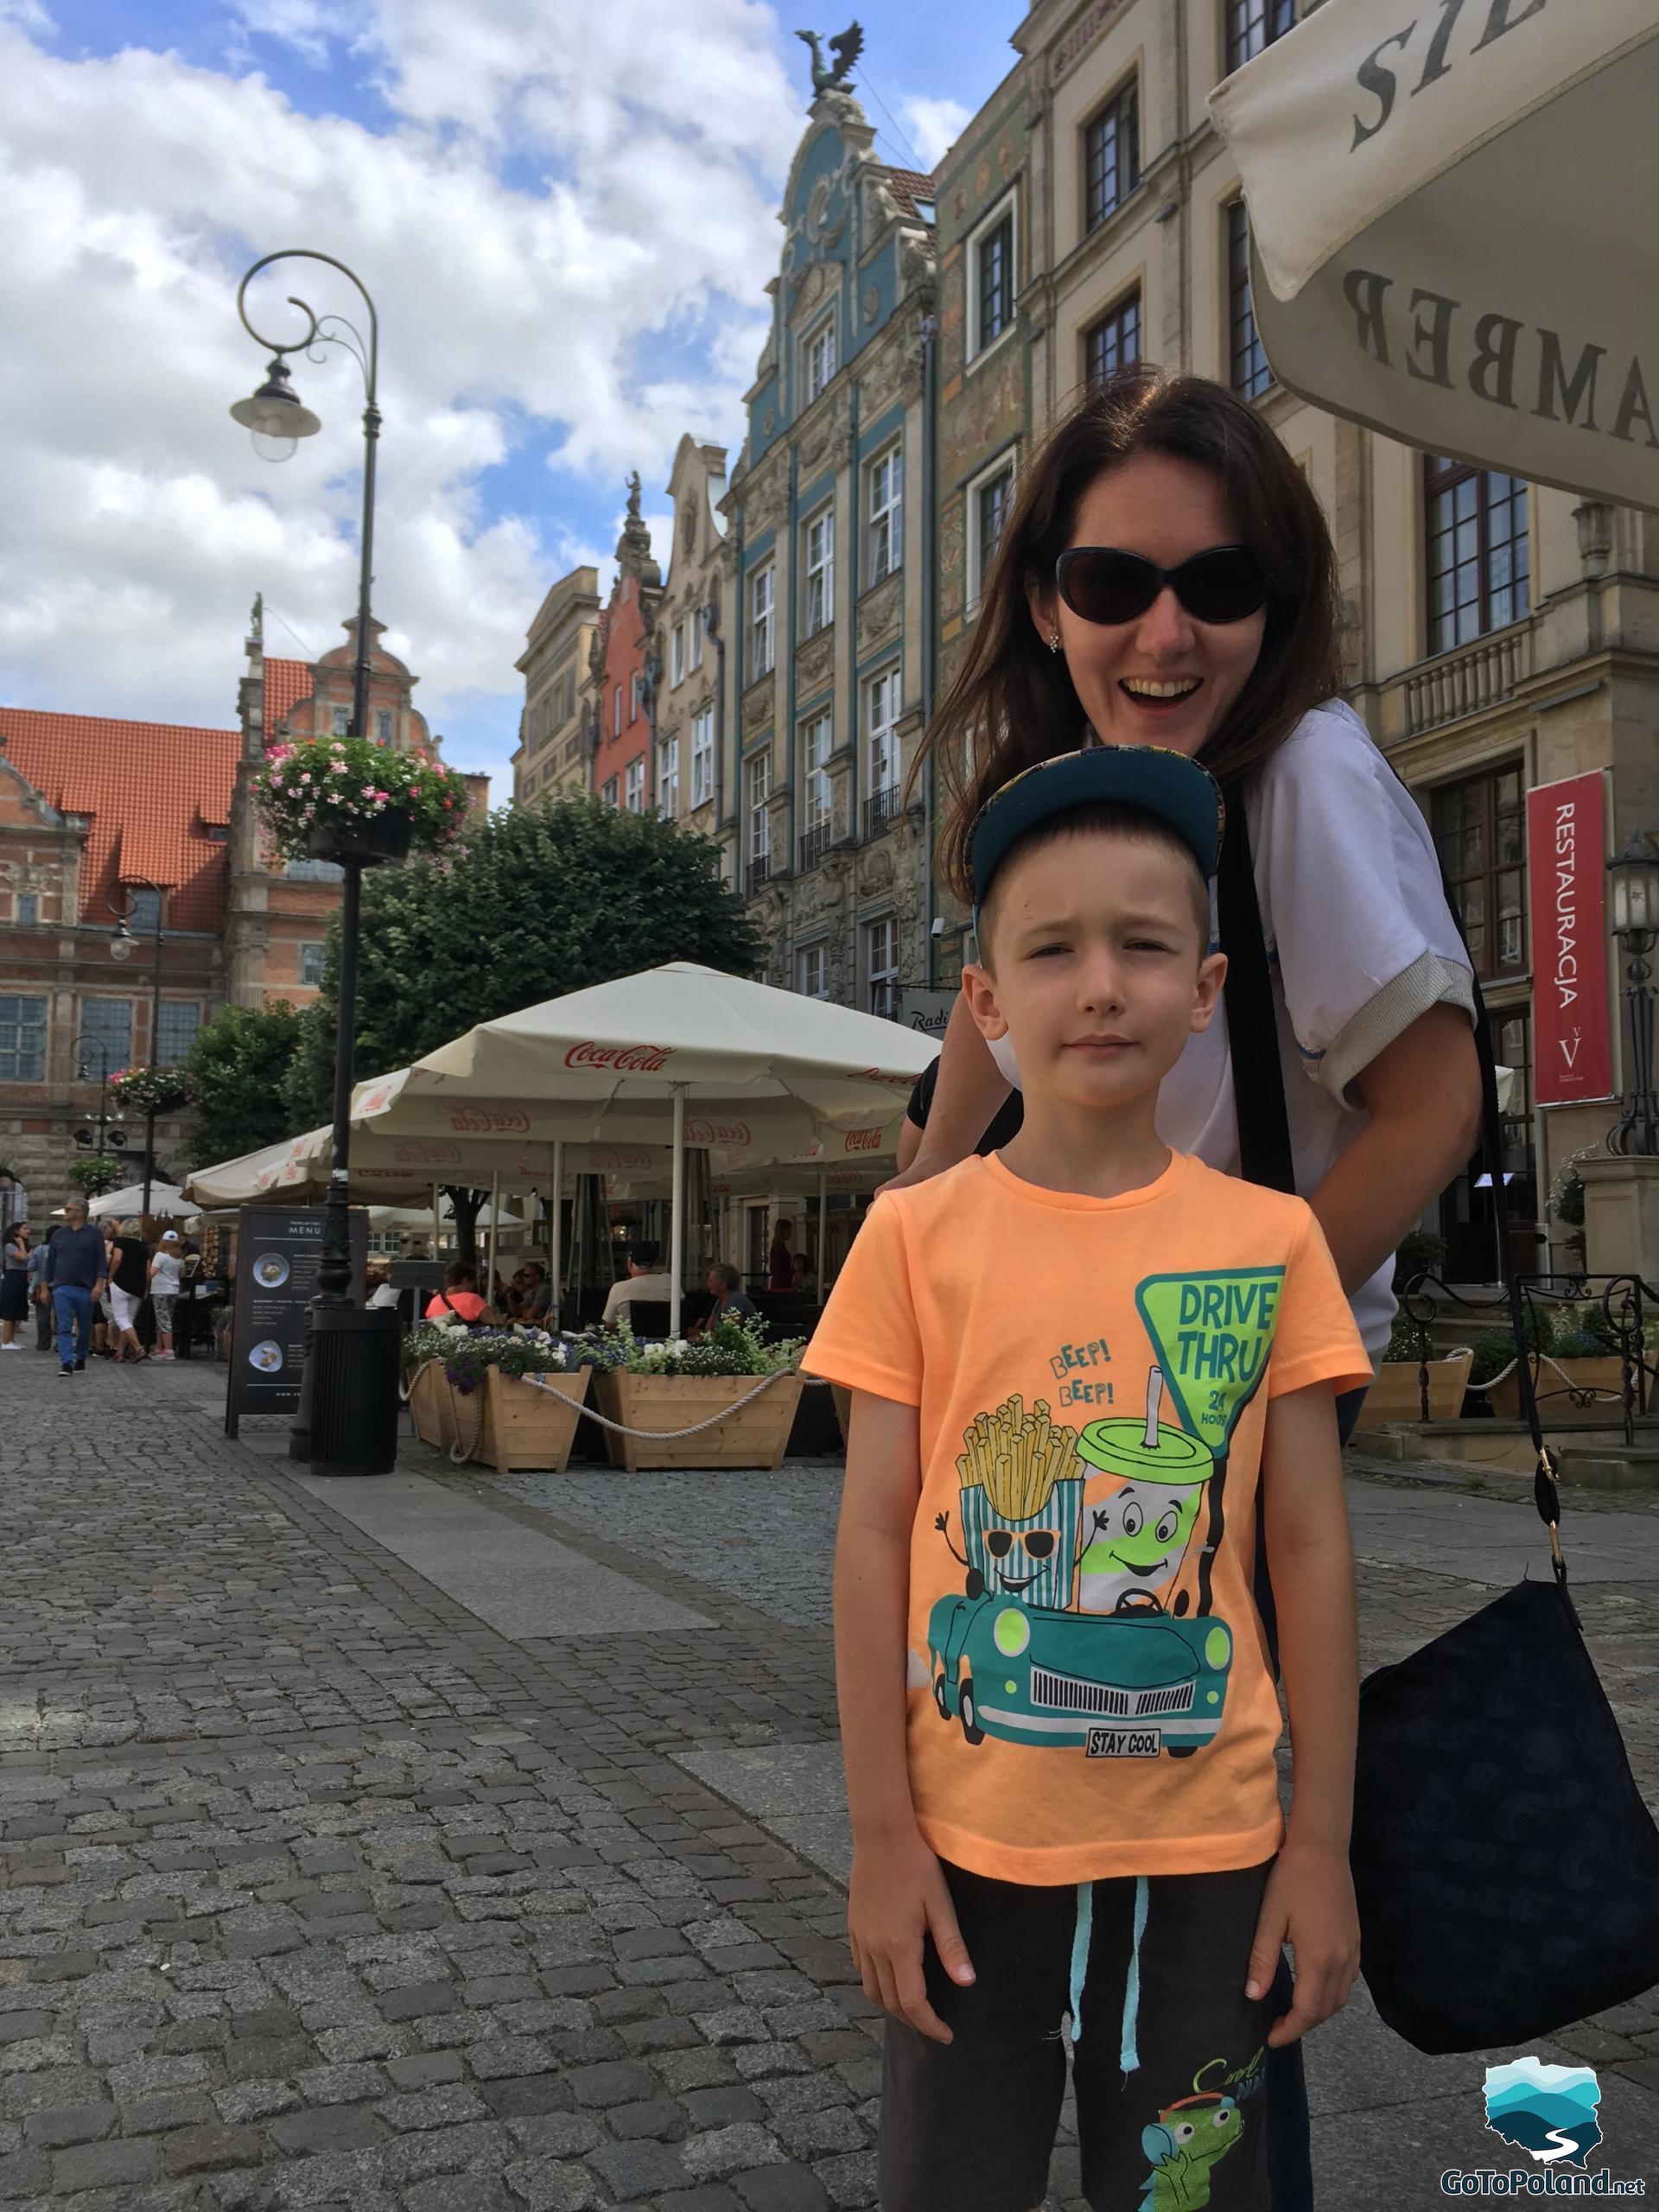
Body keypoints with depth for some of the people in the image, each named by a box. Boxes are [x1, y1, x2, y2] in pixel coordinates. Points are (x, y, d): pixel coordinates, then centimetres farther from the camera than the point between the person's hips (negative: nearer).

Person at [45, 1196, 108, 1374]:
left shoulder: (94, 1233, 2)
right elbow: (50, 1263, 15)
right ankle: (66, 1363, -14)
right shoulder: (59, 1235, 11)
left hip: (85, 1289, -2)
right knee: (64, 1327, -9)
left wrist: (99, 1284, -11)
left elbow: (101, 1261, -2)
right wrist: (46, 1287, 12)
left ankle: (81, 1358, 26)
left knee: (85, 1327, 9)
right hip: (62, 1288, 2)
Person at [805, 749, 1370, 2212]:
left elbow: (1311, 1554, 0)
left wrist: (1323, 1844, 0)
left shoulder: (1273, 1241, -4)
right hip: (970, 1838, -1)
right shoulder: (919, 1234, -7)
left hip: (1206, 1842, 1)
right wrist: (881, 1837, -5)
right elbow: (874, 1541, -5)